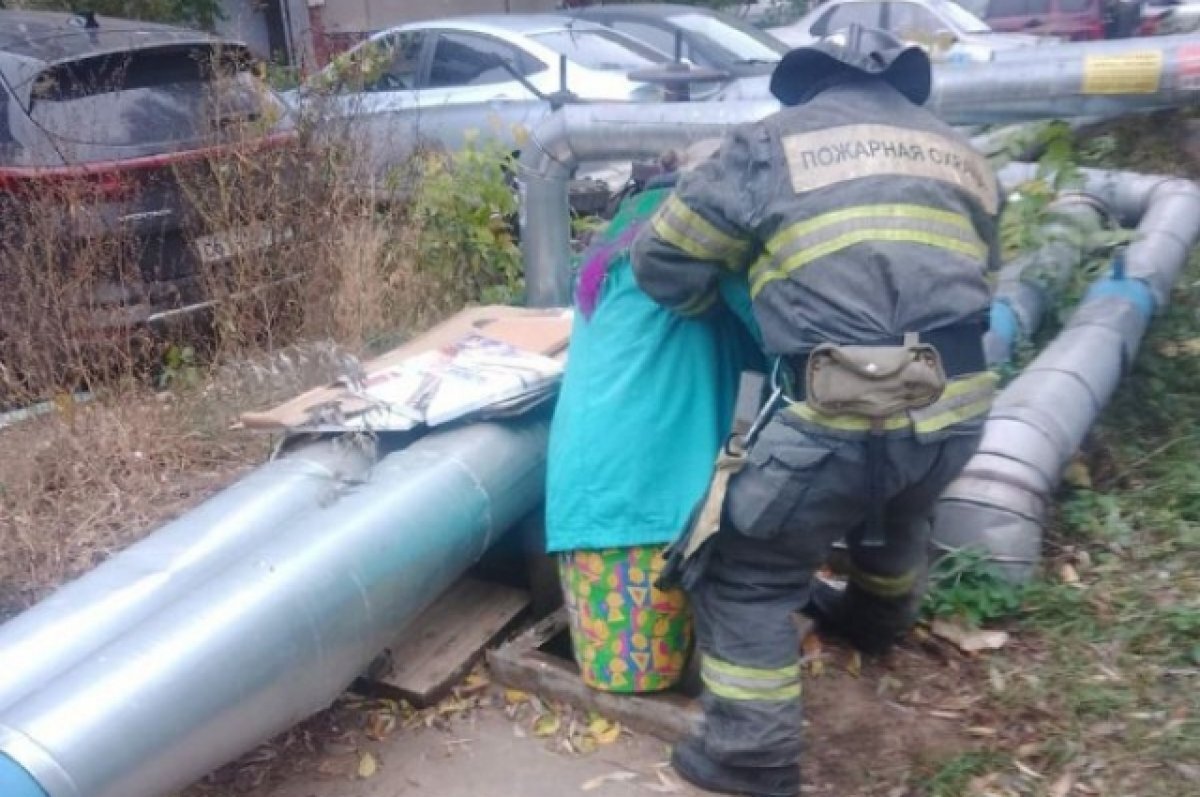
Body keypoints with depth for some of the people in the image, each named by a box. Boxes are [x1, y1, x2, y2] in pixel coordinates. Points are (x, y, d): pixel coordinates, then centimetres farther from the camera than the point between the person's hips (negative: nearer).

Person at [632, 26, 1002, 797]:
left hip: (839, 416, -6)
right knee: (896, 507, 37)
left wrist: (730, 298, 25)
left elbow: (664, 263, 6)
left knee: (747, 574, 12)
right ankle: (879, 618, 62)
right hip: (958, 406, 6)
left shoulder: (774, 139, 6)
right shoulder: (957, 151, 21)